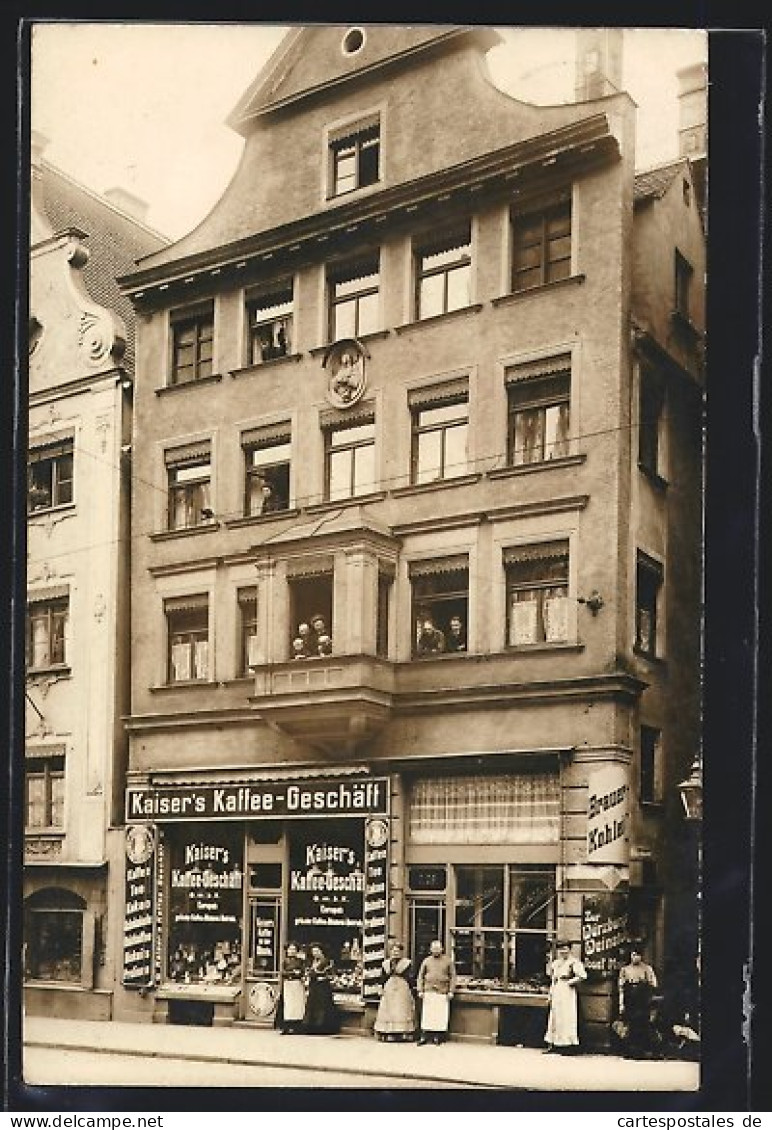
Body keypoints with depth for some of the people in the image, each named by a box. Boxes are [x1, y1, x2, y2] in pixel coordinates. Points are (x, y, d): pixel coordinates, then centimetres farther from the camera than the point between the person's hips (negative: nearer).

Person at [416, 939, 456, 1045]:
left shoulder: (448, 961, 5)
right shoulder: (426, 961, 9)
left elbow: (453, 976, 4)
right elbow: (420, 976, 10)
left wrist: (451, 991, -3)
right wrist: (420, 990, 2)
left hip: (442, 992, -1)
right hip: (428, 991, 1)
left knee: (441, 1015, -1)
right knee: (427, 1015, -1)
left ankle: (438, 1037, 6)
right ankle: (424, 1037, 3)